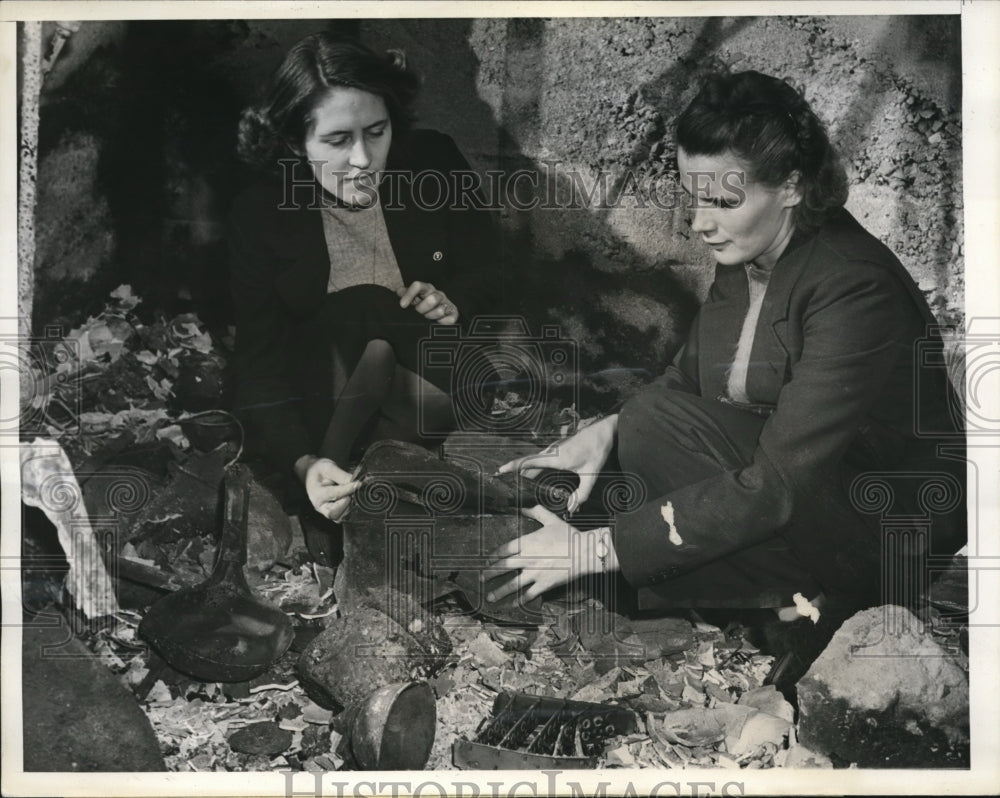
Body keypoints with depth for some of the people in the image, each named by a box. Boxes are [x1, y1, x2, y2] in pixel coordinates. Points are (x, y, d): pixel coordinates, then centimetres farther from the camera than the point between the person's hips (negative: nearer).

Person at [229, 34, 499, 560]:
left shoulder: (435, 163, -8)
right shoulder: (258, 215, -12)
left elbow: (484, 271, 7)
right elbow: (259, 363, -15)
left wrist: (454, 301, -18)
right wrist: (304, 464, -32)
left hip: (427, 371, 2)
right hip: (322, 388, -1)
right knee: (355, 310, -30)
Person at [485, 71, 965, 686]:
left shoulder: (856, 289, -29)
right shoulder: (746, 256, -4)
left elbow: (774, 488, -32)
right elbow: (689, 378, 11)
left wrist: (595, 550, -32)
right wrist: (609, 427, -11)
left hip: (894, 516, -8)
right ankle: (801, 590, -4)